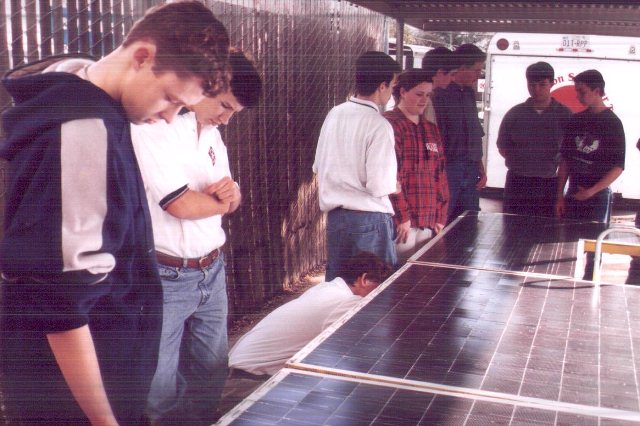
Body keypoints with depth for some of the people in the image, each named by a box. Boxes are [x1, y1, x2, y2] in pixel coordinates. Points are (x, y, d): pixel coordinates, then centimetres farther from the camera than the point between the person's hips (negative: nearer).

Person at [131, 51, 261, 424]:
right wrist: (223, 199, -3)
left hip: (212, 271, 8)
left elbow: (229, 203, 16)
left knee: (211, 377, 19)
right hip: (166, 278, -8)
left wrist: (233, 191, -8)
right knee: (161, 392, 5)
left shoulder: (212, 132, 10)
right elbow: (182, 205, -23)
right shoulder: (153, 127, -17)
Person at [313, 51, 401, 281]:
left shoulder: (334, 114, 3)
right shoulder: (379, 125, -16)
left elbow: (318, 167, 11)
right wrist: (396, 186, 3)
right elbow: (380, 186, -18)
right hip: (369, 218, -7)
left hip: (335, 216, 7)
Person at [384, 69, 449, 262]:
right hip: (402, 221, -7)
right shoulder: (390, 124, -8)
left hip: (428, 221, 7)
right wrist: (402, 217, -17)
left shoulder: (431, 129, 17)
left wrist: (441, 217, 10)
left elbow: (440, 175, 16)